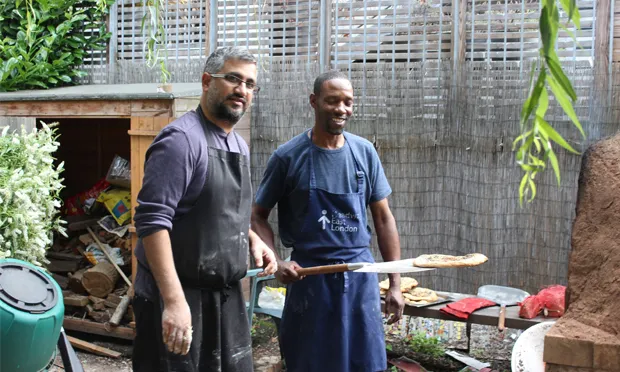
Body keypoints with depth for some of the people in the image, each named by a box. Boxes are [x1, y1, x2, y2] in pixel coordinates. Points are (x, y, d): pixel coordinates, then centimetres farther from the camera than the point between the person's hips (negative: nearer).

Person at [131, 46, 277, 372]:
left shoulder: (239, 146, 11)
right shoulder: (182, 138, -15)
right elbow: (152, 220, -23)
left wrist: (253, 240, 4)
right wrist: (174, 300, -27)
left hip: (228, 296, 8)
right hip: (179, 298, -8)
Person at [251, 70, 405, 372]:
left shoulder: (364, 152, 3)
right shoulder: (288, 156, -6)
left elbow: (383, 218, 7)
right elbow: (258, 217, 1)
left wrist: (395, 283, 4)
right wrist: (276, 263, -16)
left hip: (361, 275, 3)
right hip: (309, 276, -2)